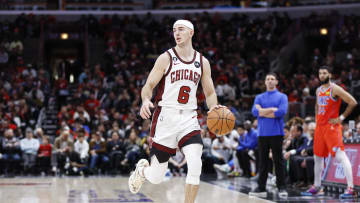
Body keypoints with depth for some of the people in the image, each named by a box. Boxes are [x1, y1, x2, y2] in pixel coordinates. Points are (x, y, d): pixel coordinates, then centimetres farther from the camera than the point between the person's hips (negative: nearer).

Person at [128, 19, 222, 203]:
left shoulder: (202, 62, 8)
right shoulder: (166, 58, -3)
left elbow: (210, 93, 15)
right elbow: (148, 86, -5)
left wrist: (213, 107, -7)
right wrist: (146, 100, -27)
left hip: (189, 119, 3)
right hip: (166, 117, -2)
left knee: (195, 166, -20)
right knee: (156, 177, 2)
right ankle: (142, 169, 40)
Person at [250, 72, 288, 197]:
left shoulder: (282, 97, 5)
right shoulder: (259, 97, 14)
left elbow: (281, 112, -13)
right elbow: (255, 111, -3)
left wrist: (263, 112, -6)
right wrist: (272, 109, -12)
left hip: (276, 133, -3)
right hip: (262, 133, 3)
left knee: (278, 161, -2)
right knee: (263, 161, 6)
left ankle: (281, 188, 3)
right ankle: (261, 188, 9)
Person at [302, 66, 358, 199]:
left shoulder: (335, 89, -10)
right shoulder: (318, 90, 14)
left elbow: (353, 102, -14)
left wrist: (342, 118, -13)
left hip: (332, 126, -8)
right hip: (320, 126, 8)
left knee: (340, 156, -15)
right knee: (318, 157, 14)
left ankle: (350, 188, -19)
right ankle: (317, 187, 26)